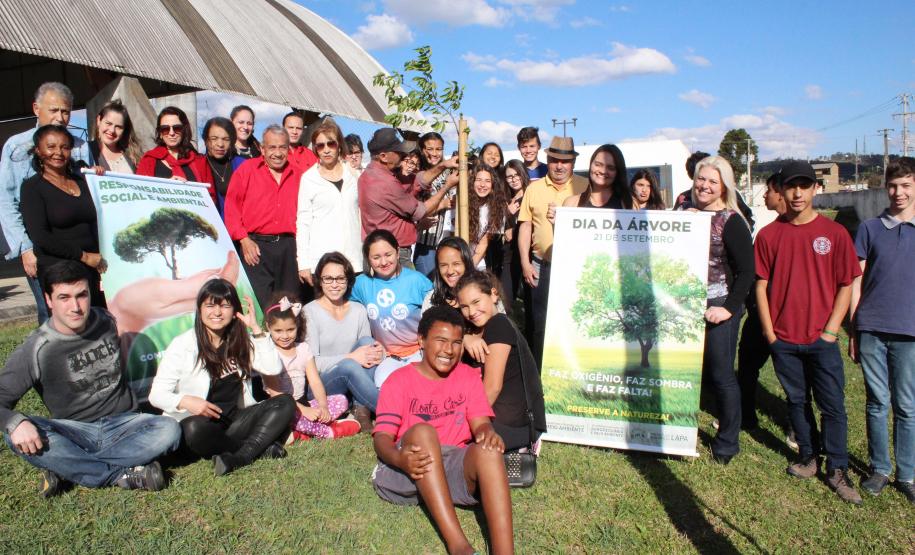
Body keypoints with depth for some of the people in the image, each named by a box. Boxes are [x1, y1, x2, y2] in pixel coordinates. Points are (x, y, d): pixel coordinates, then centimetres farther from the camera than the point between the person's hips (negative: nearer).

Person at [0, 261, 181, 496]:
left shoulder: (107, 322, 0)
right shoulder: (36, 350, -9)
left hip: (122, 424, 1)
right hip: (74, 431, -1)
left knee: (169, 430, -28)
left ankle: (68, 468, -22)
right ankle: (123, 474, -28)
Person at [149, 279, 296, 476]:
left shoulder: (241, 342, 9)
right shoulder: (183, 345, -4)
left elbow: (274, 368, -4)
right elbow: (156, 394, -6)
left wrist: (256, 328, -7)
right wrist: (185, 401, -27)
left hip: (237, 419, 4)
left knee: (286, 403, -17)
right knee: (195, 429, -38)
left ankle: (238, 458, -34)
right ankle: (260, 447, -21)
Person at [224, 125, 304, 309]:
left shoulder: (298, 175, 12)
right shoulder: (246, 170, 5)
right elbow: (231, 207, 2)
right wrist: (243, 240, -7)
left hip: (289, 247, 3)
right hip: (255, 246, -2)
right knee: (258, 306, -6)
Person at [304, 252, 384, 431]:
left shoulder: (358, 310, 10)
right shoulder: (310, 312, -4)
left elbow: (367, 347, 12)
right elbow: (311, 362, -11)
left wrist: (377, 353, -13)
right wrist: (350, 357, -22)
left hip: (352, 384, 4)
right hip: (319, 386, -4)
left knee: (368, 342, -21)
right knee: (349, 366, -35)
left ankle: (362, 410, -28)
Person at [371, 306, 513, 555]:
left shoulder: (469, 376, 14)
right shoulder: (400, 380, 5)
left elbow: (481, 423, 3)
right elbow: (382, 436, -5)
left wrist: (487, 433, -24)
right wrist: (400, 459, -30)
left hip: (456, 469, 2)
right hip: (407, 470, -1)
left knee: (487, 448, -29)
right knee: (422, 431, -33)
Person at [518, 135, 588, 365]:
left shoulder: (585, 188, 2)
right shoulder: (534, 188, 7)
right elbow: (525, 226, 6)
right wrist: (525, 263, 1)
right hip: (542, 266, 2)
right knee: (540, 322, 10)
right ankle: (539, 370, 24)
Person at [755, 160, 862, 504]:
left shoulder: (834, 233, -1)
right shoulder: (769, 235, 0)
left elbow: (846, 285, 1)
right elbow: (761, 286, 2)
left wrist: (830, 330, -6)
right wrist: (769, 332, -2)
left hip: (822, 338, -1)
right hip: (784, 338, 1)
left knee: (833, 405, 3)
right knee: (796, 401, 13)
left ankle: (837, 470, 17)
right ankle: (808, 457, 30)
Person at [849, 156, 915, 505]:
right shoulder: (870, 229, 6)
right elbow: (856, 282, 8)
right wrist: (854, 330, 5)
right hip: (872, 330, 1)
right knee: (877, 404, 9)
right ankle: (879, 469, 21)